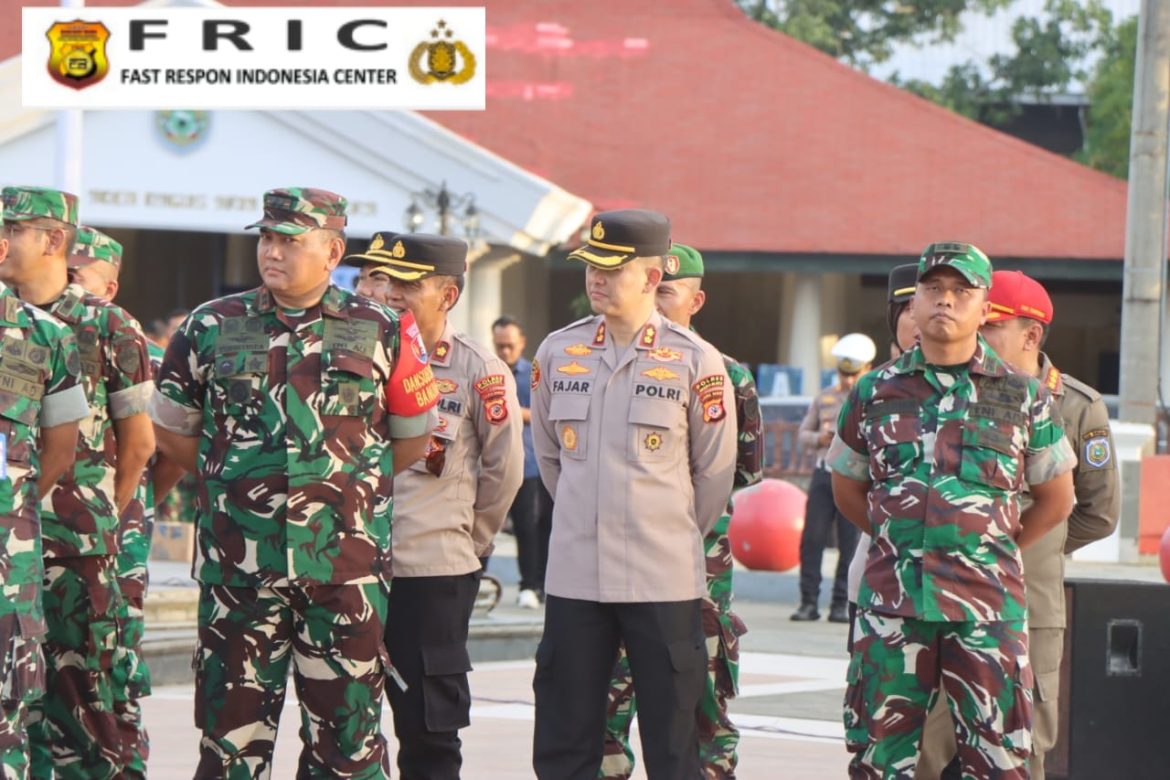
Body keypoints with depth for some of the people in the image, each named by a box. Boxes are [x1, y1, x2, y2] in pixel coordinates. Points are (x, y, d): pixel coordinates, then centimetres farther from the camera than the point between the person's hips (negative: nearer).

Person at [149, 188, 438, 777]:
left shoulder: (382, 333, 3)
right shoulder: (212, 328, 5)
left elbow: (411, 441, 13)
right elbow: (171, 431, 16)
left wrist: (345, 486, 11)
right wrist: (238, 483, 12)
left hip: (346, 567, -1)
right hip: (237, 567, 1)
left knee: (347, 725, 2)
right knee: (233, 728, 3)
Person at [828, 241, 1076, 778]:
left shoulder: (1022, 396, 6)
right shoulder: (875, 392, 9)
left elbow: (1055, 498, 14)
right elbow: (847, 489, 19)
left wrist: (996, 550, 10)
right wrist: (903, 541, 13)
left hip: (988, 607, -1)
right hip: (891, 604, 1)